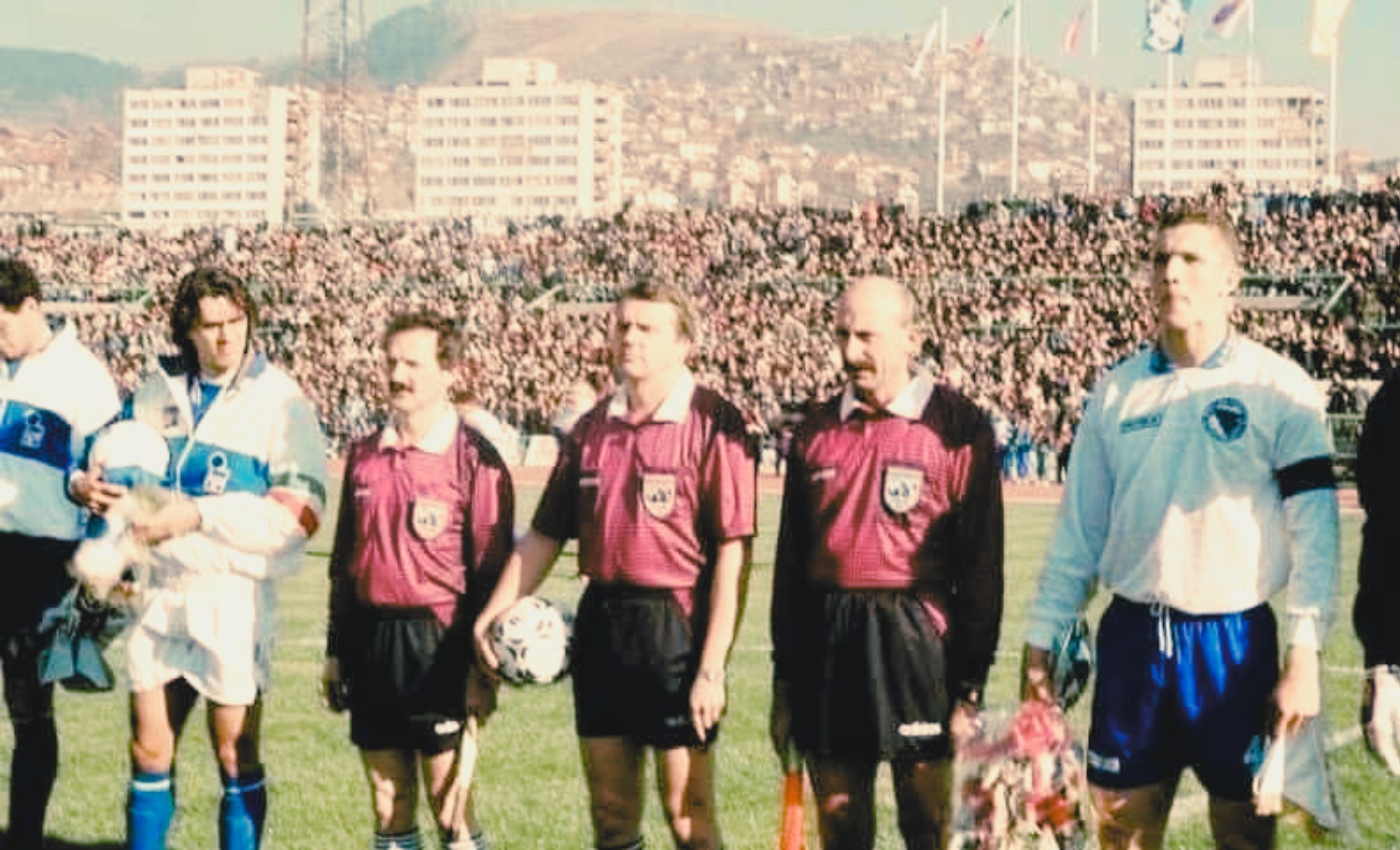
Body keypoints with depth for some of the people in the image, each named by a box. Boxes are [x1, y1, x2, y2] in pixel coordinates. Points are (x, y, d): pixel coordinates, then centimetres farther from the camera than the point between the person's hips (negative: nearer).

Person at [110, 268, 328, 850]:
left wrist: (196, 516, -19)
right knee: (150, 747, 10)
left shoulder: (278, 402, -9)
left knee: (236, 755, 3)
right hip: (164, 591, 5)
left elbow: (302, 511, -16)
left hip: (235, 594, -5)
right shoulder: (160, 392, 7)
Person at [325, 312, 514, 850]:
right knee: (388, 806, 10)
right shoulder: (365, 456, 11)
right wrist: (336, 650, 16)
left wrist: (483, 669, -11)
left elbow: (491, 569, -7)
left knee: (450, 806, -3)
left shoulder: (473, 460, -7)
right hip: (370, 639, 6)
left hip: (438, 643, -6)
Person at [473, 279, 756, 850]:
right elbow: (546, 534, 17)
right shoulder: (593, 429, 12)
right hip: (600, 624, 6)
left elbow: (733, 552, -12)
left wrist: (712, 667, -16)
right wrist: (495, 610, 5)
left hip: (677, 626, -6)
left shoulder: (713, 425, -8)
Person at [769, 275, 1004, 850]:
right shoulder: (817, 430, 10)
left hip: (919, 645, -4)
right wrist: (785, 683, 12)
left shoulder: (959, 428, -4)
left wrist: (970, 689, -8)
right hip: (827, 645, 4)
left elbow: (981, 565, -4)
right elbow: (790, 560, 14)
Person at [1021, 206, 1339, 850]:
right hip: (1132, 640, 3)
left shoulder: (1279, 387, -3)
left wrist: (1304, 657, -12)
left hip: (1236, 642, -3)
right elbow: (1079, 527, 11)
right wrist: (1040, 642, 8)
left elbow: (1312, 527, -7)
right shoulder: (1117, 391, 8)